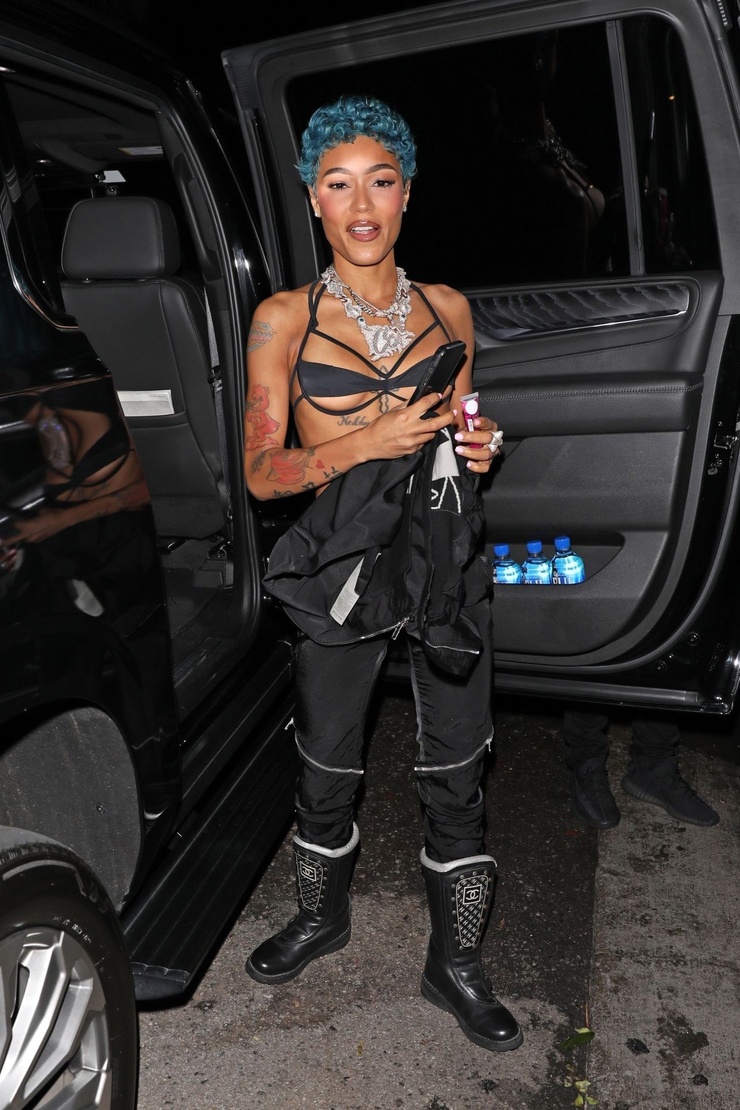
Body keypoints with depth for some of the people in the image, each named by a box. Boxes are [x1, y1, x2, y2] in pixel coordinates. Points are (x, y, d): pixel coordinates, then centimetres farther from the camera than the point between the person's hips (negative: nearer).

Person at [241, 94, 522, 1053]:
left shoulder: (448, 309, 9)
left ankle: (455, 963, 31)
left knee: (454, 773, 8)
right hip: (340, 562, -1)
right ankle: (321, 915, 44)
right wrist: (370, 441, -18)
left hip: (445, 559, 2)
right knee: (327, 765, 14)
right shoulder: (284, 319, -1)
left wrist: (477, 446, -3)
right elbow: (261, 473, -5)